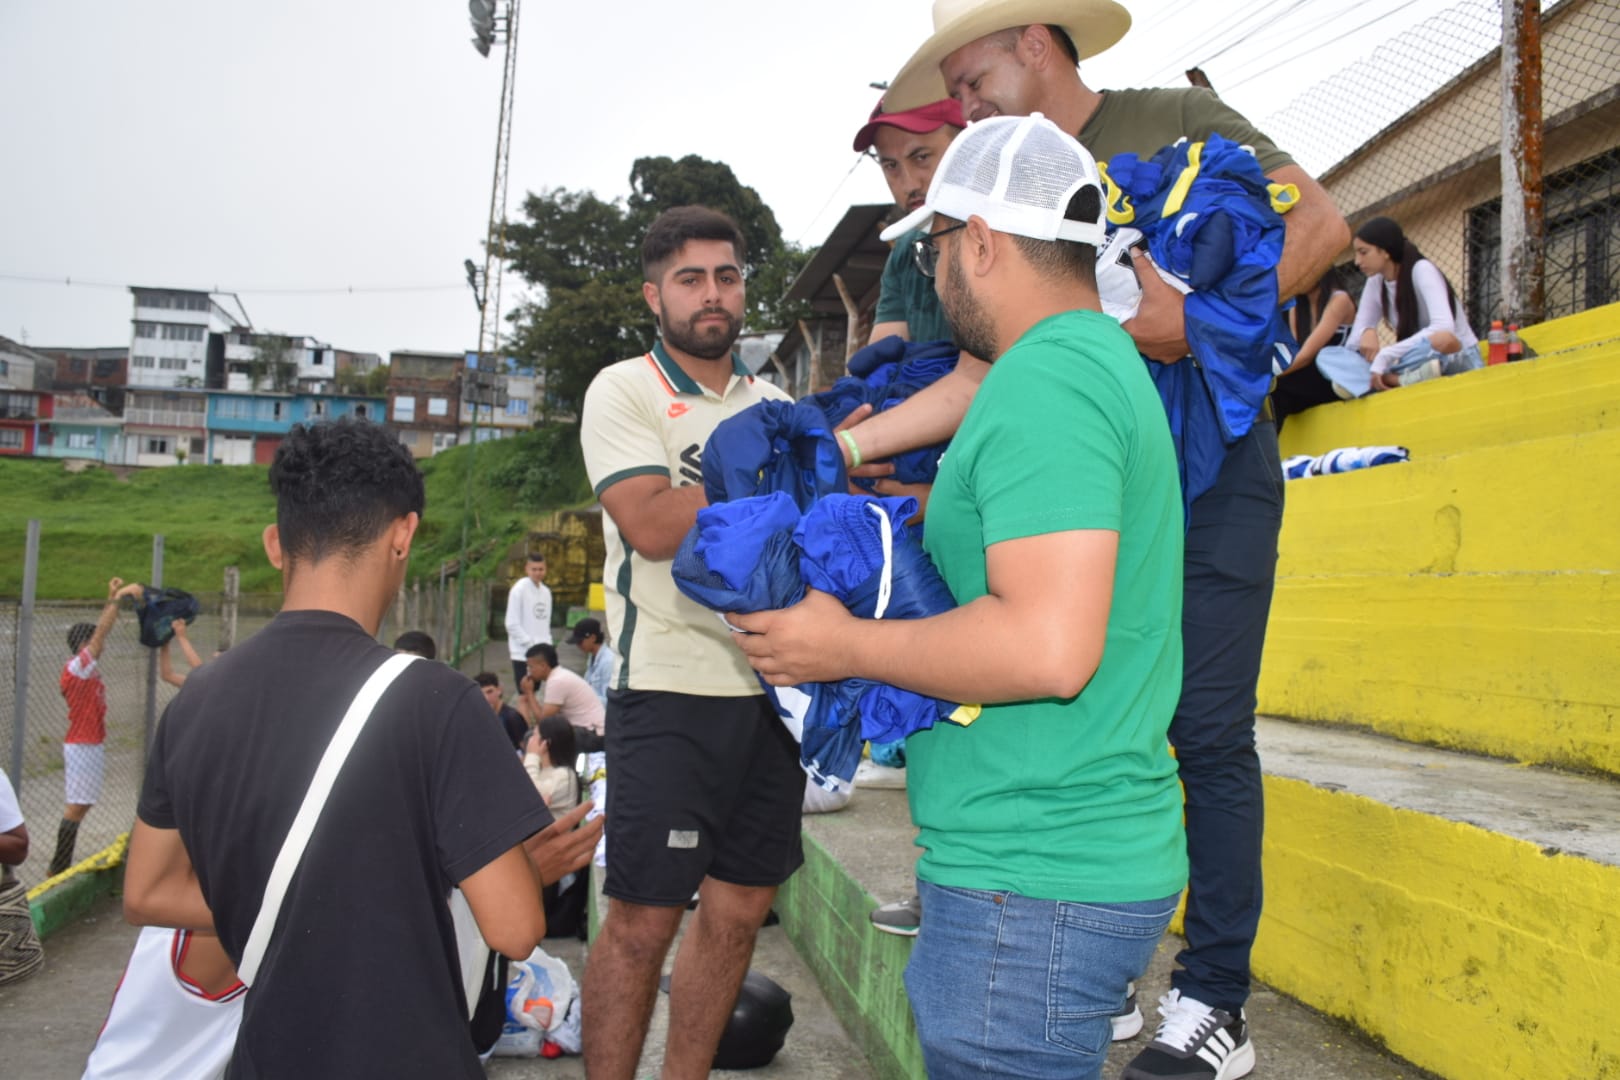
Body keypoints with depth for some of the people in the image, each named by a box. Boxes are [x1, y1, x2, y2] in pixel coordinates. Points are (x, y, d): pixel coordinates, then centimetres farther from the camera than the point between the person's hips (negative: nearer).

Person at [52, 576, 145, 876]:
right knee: (76, 807, -8)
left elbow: (100, 631, 19)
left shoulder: (86, 667, 11)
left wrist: (113, 599, 13)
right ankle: (58, 869, -5)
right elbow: (101, 632, -20)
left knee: (81, 805, 10)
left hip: (91, 745, 10)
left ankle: (60, 867, 14)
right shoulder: (77, 666, -13)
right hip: (83, 746, -9)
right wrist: (118, 597, -19)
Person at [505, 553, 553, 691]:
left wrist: (547, 644, 6)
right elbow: (512, 624, -14)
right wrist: (530, 643, -16)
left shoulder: (546, 591, 11)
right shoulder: (519, 589, -10)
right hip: (522, 653, -7)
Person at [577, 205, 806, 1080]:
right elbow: (651, 524, -16)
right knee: (643, 918, 0)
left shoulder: (774, 404, 15)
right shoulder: (624, 391, -1)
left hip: (771, 685, 6)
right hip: (670, 690, -6)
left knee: (738, 908, 12)